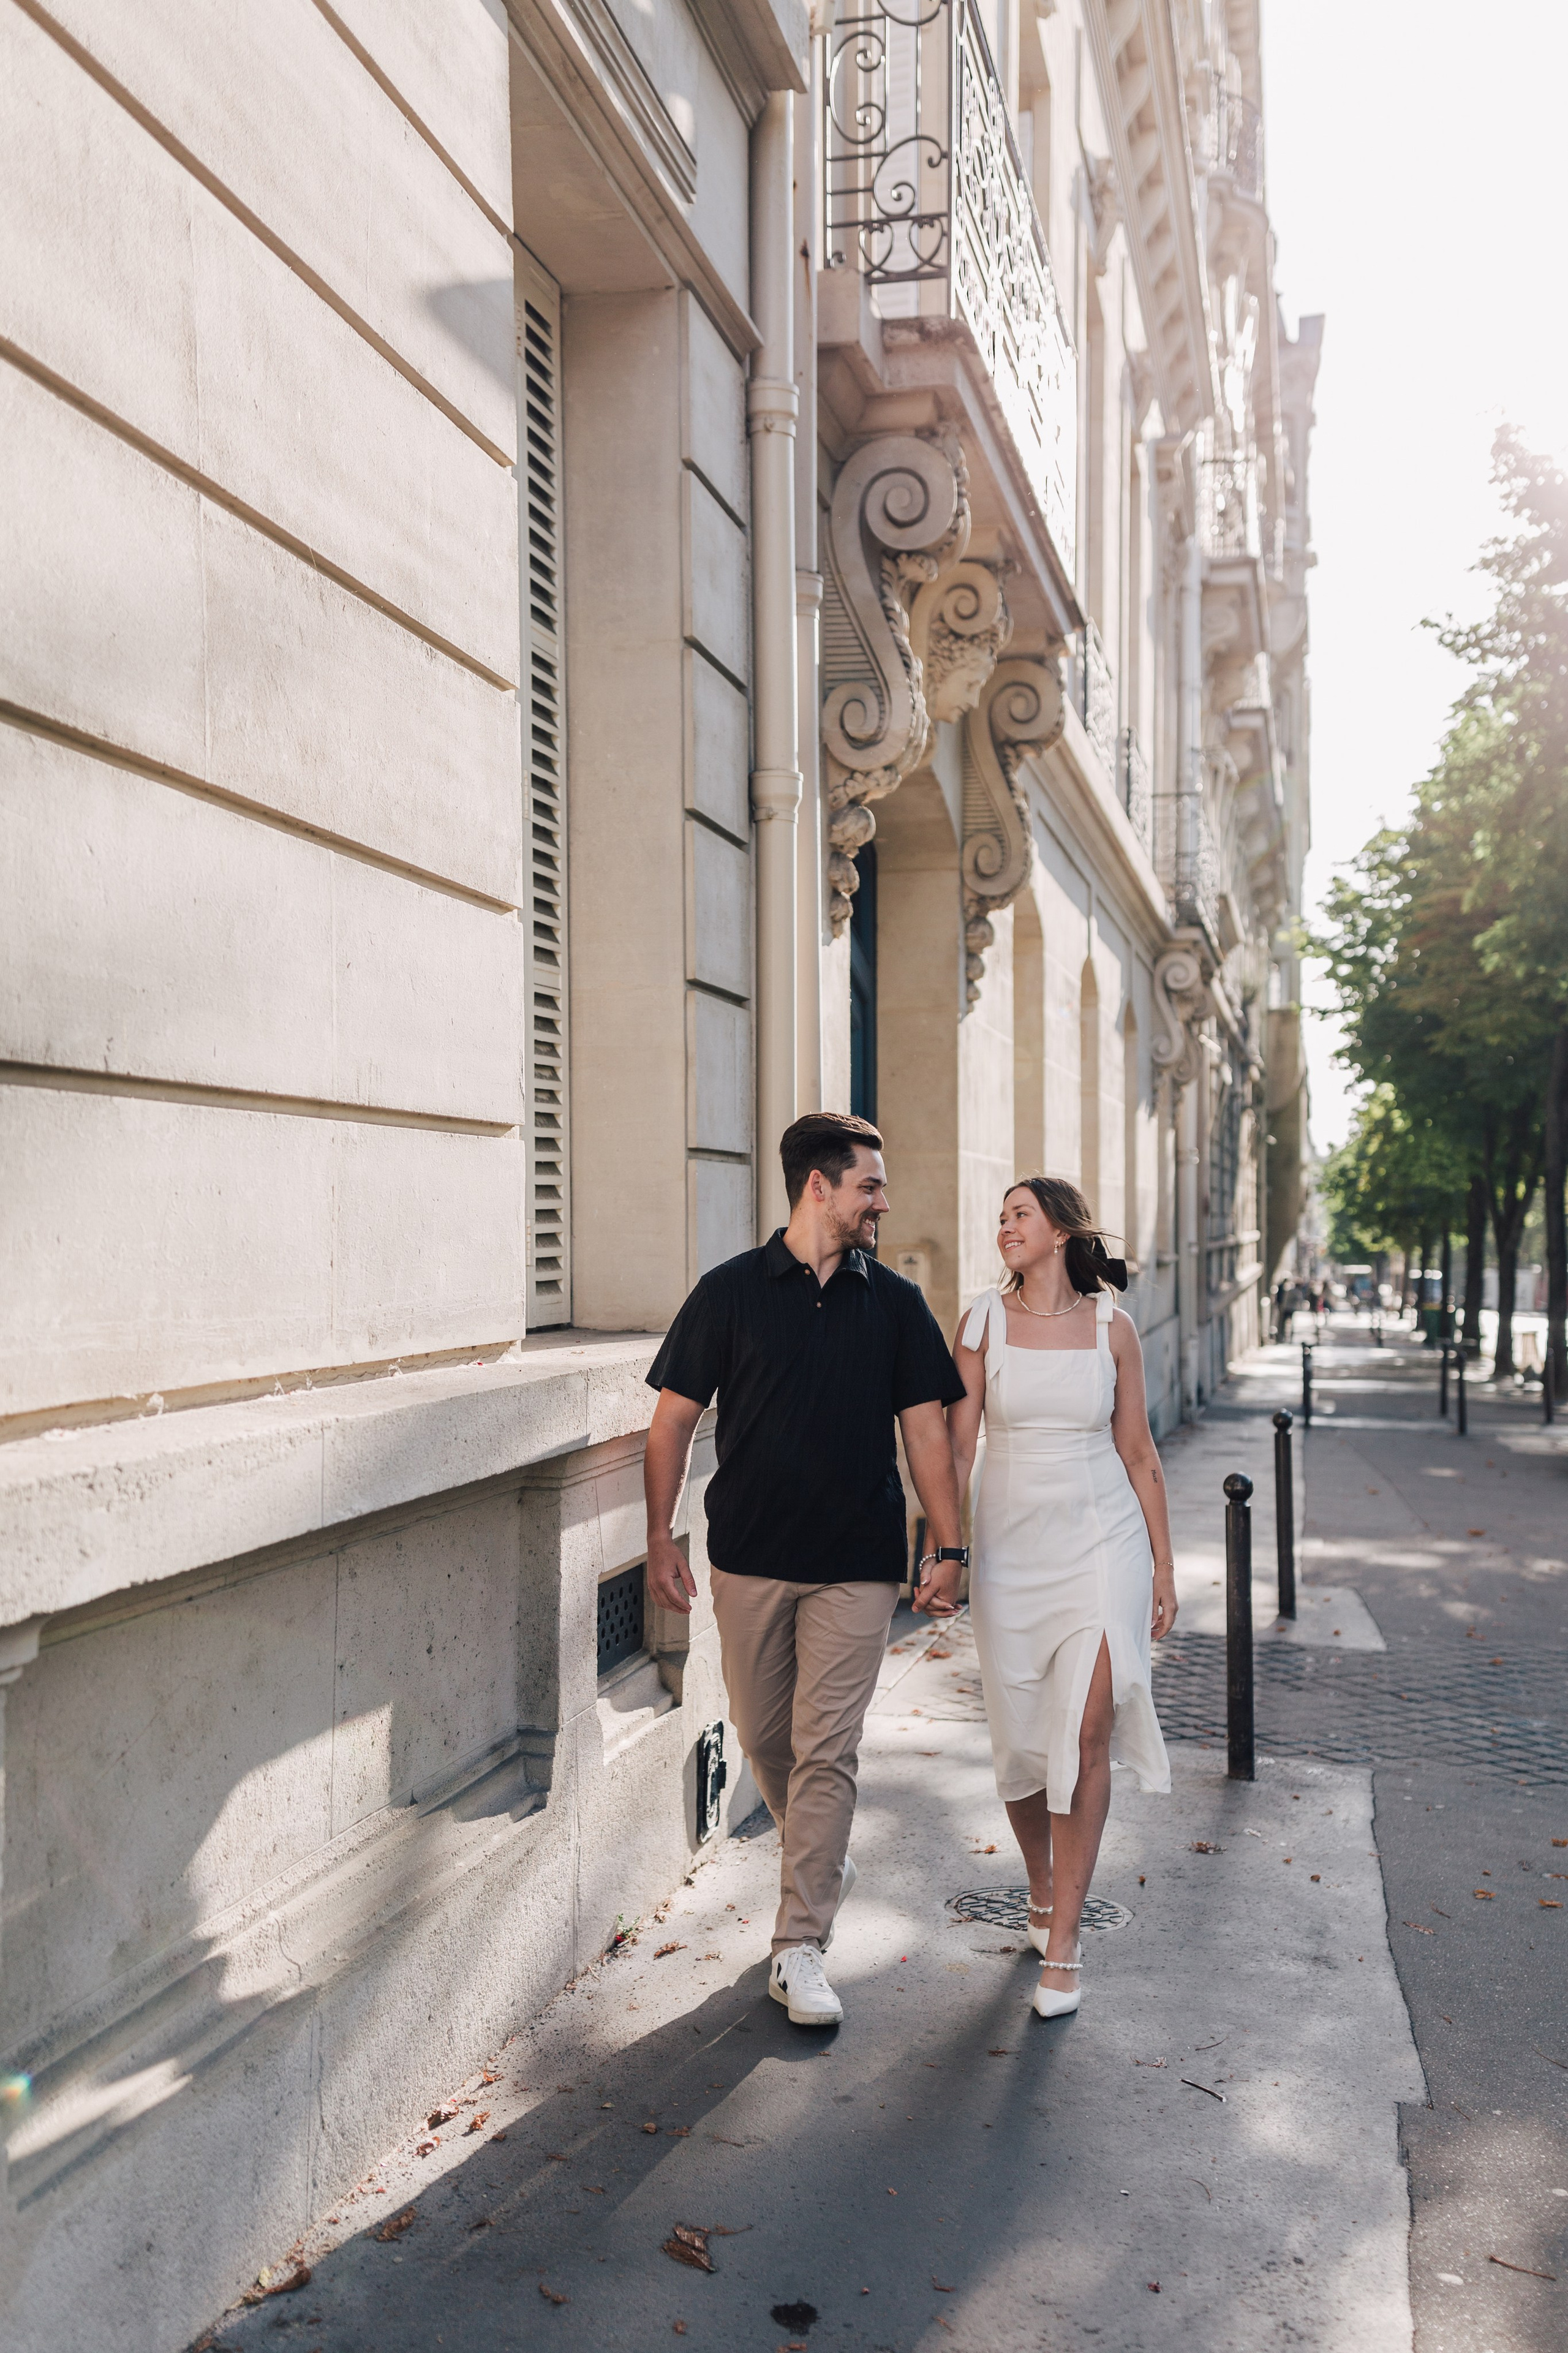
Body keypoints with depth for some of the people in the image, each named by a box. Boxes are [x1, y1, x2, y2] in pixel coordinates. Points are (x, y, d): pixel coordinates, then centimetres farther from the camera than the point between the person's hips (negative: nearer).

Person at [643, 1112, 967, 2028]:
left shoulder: (895, 1302, 4)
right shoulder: (732, 1291, -1)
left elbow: (927, 1429, 5)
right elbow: (676, 1415, 1)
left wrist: (949, 1546, -1)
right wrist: (661, 1535, -4)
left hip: (858, 1564, 0)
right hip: (749, 1556, 1)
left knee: (826, 1749, -4)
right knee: (765, 1738, 12)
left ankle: (800, 1949, 6)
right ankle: (825, 1861, 39)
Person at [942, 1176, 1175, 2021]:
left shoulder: (1110, 1326, 1)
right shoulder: (984, 1320, 0)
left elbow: (1138, 1453, 6)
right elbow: (957, 1443, -3)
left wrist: (1162, 1567, 6)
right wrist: (941, 1552, -11)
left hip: (1102, 1545, -1)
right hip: (1011, 1547, 1)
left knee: (1087, 1732, -11)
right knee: (1020, 1740, 8)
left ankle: (1061, 1947, 0)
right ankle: (1042, 1889, 36)